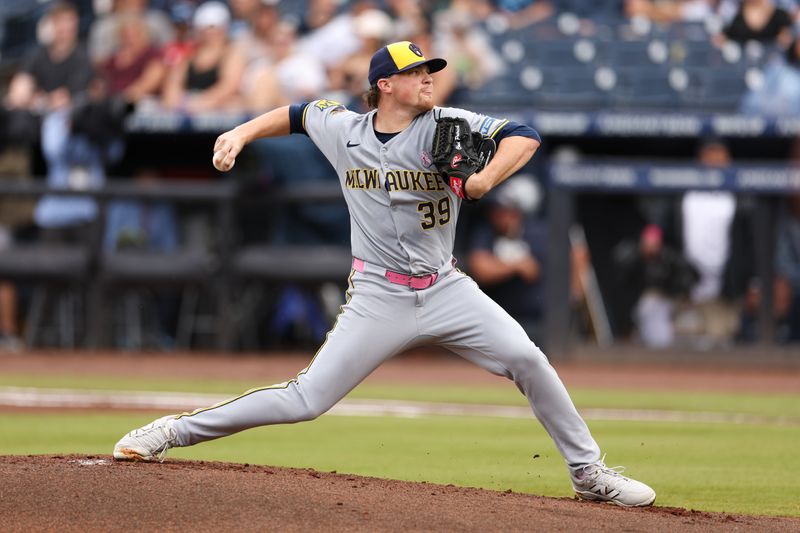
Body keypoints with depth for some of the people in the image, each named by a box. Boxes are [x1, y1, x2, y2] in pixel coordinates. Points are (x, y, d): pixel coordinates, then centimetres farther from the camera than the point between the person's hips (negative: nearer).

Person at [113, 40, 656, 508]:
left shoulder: (446, 127, -6)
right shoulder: (343, 130, -1)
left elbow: (524, 136, -15)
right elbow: (298, 114, 20)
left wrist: (487, 178, -32)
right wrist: (242, 133, 9)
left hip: (446, 291, 1)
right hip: (379, 298, -1)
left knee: (527, 359, -15)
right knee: (307, 399, -9)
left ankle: (588, 472, 0)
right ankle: (176, 431, 3)